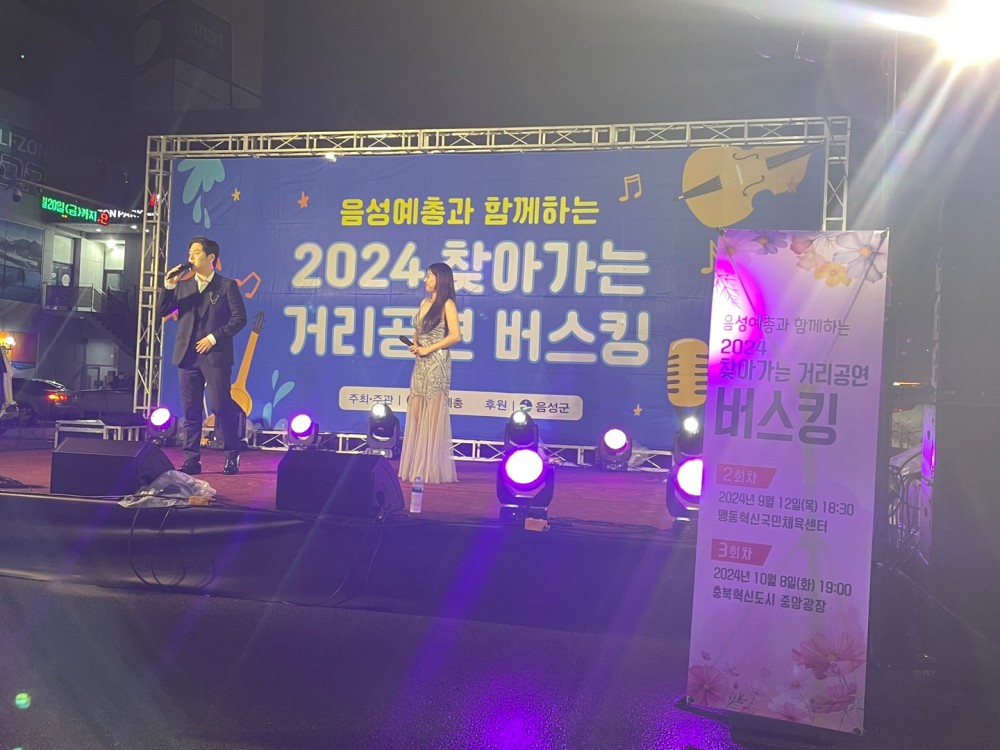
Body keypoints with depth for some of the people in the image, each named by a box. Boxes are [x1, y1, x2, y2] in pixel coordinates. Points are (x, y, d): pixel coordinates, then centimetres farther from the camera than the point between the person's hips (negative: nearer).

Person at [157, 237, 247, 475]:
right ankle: (191, 460, 11)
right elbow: (162, 311, 9)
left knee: (221, 406, -5)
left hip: (215, 355, -5)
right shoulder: (182, 285, 14)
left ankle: (232, 456, 9)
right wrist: (168, 286, -5)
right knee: (190, 410, 6)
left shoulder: (227, 286, 0)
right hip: (187, 355, 5)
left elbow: (239, 318, -5)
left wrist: (214, 337, -11)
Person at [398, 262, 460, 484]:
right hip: (420, 364, 7)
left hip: (437, 363, -7)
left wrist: (428, 349, -12)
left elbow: (455, 336, -15)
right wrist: (414, 344, 2)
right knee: (415, 415, 5)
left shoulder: (447, 304, -5)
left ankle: (432, 470, 1)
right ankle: (416, 467, 11)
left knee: (433, 416, -5)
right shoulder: (424, 302, 16)